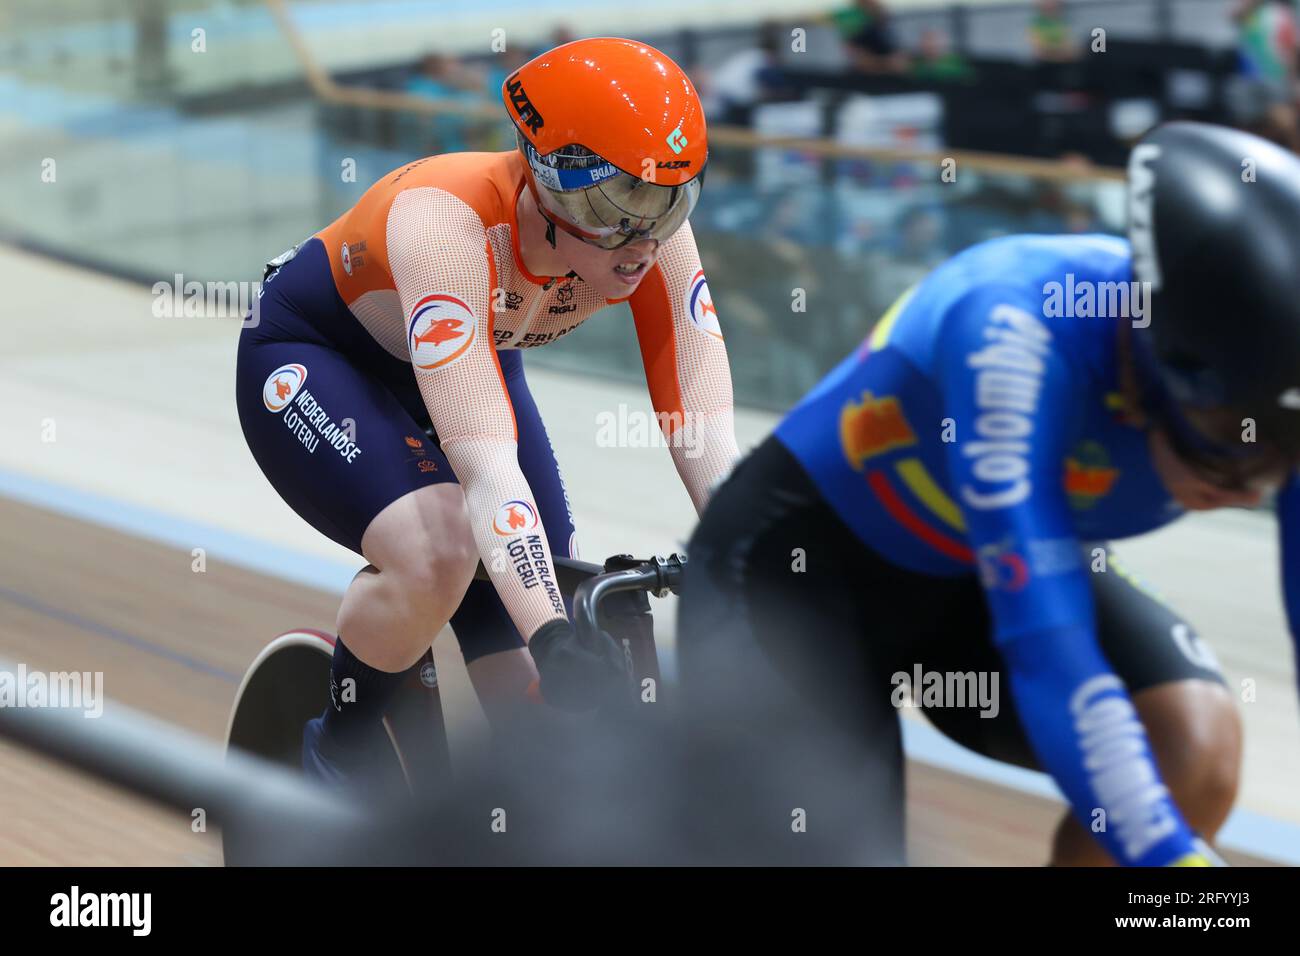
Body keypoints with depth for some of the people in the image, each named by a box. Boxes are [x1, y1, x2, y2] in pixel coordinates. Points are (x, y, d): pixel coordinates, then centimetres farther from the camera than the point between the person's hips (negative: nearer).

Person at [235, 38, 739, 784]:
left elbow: (708, 438, -27)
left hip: (476, 359, 6)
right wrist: (551, 636, -57)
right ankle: (339, 752, -8)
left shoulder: (649, 229, -25)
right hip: (313, 360, -5)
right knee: (438, 552, -34)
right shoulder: (448, 222, -41)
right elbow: (485, 463, -49)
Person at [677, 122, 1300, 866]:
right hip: (803, 560, -4)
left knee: (1197, 747, -22)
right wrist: (1176, 857, -49)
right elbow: (1049, 658, -42)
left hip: (980, 579, 5)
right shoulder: (1019, 330, -37)